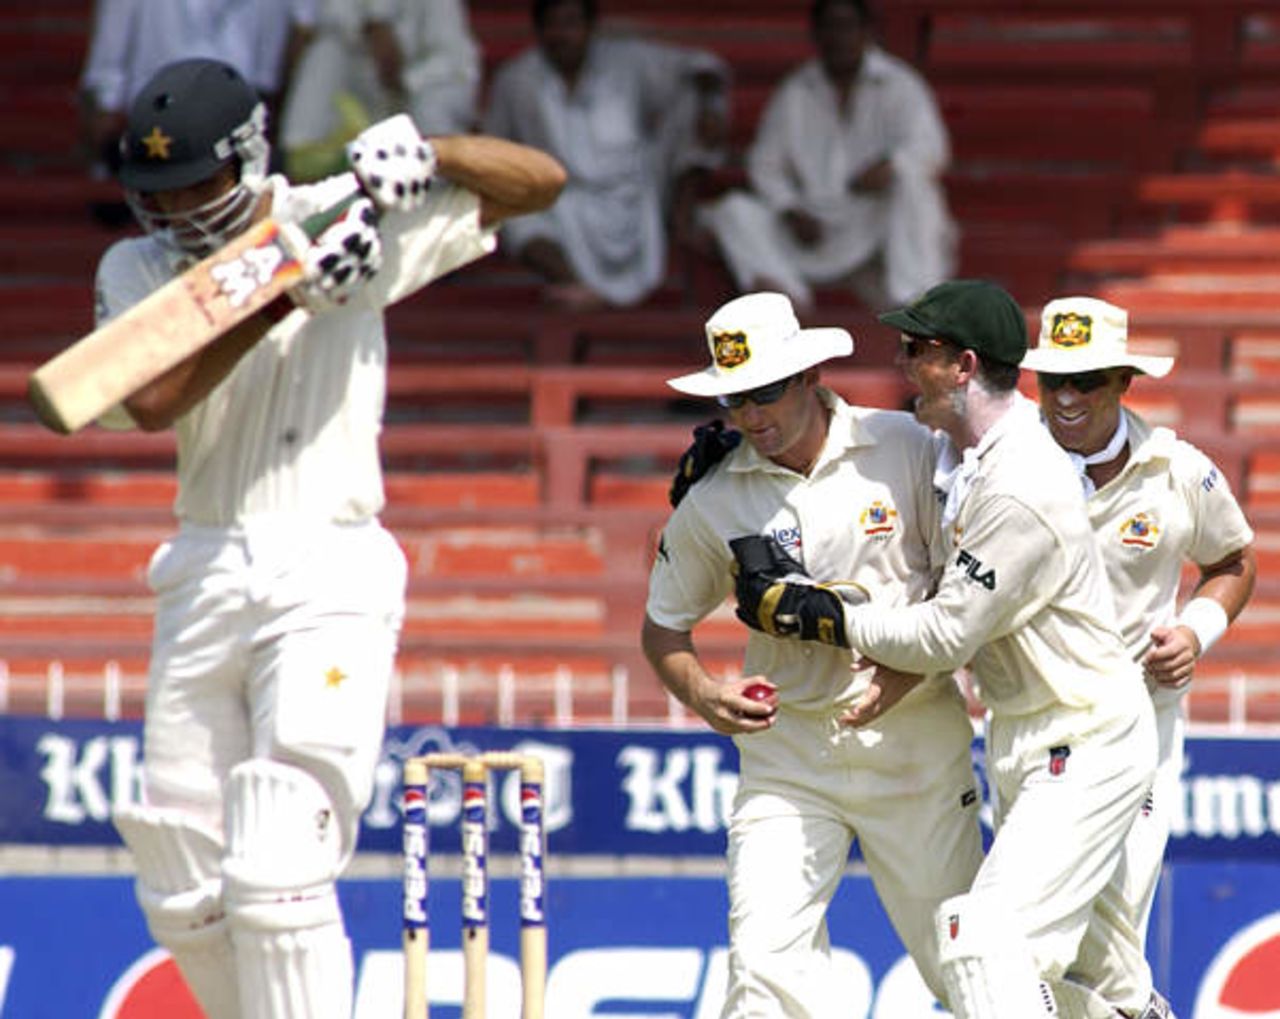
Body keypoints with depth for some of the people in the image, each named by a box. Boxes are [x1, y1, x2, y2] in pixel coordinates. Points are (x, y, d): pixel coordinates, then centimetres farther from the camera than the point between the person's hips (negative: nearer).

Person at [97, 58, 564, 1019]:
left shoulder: (349, 224, 0)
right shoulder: (136, 269, 7)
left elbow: (541, 180, 3)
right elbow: (149, 401, -13)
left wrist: (423, 150, -15)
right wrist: (290, 293, -20)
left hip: (328, 577, -5)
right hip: (202, 576, 5)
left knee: (275, 879, -15)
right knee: (183, 893, 6)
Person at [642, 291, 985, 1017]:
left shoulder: (905, 447, -6)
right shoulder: (713, 500, -3)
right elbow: (665, 627, 9)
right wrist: (703, 694, -12)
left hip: (915, 734, -1)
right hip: (788, 748, 1)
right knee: (767, 960, -13)